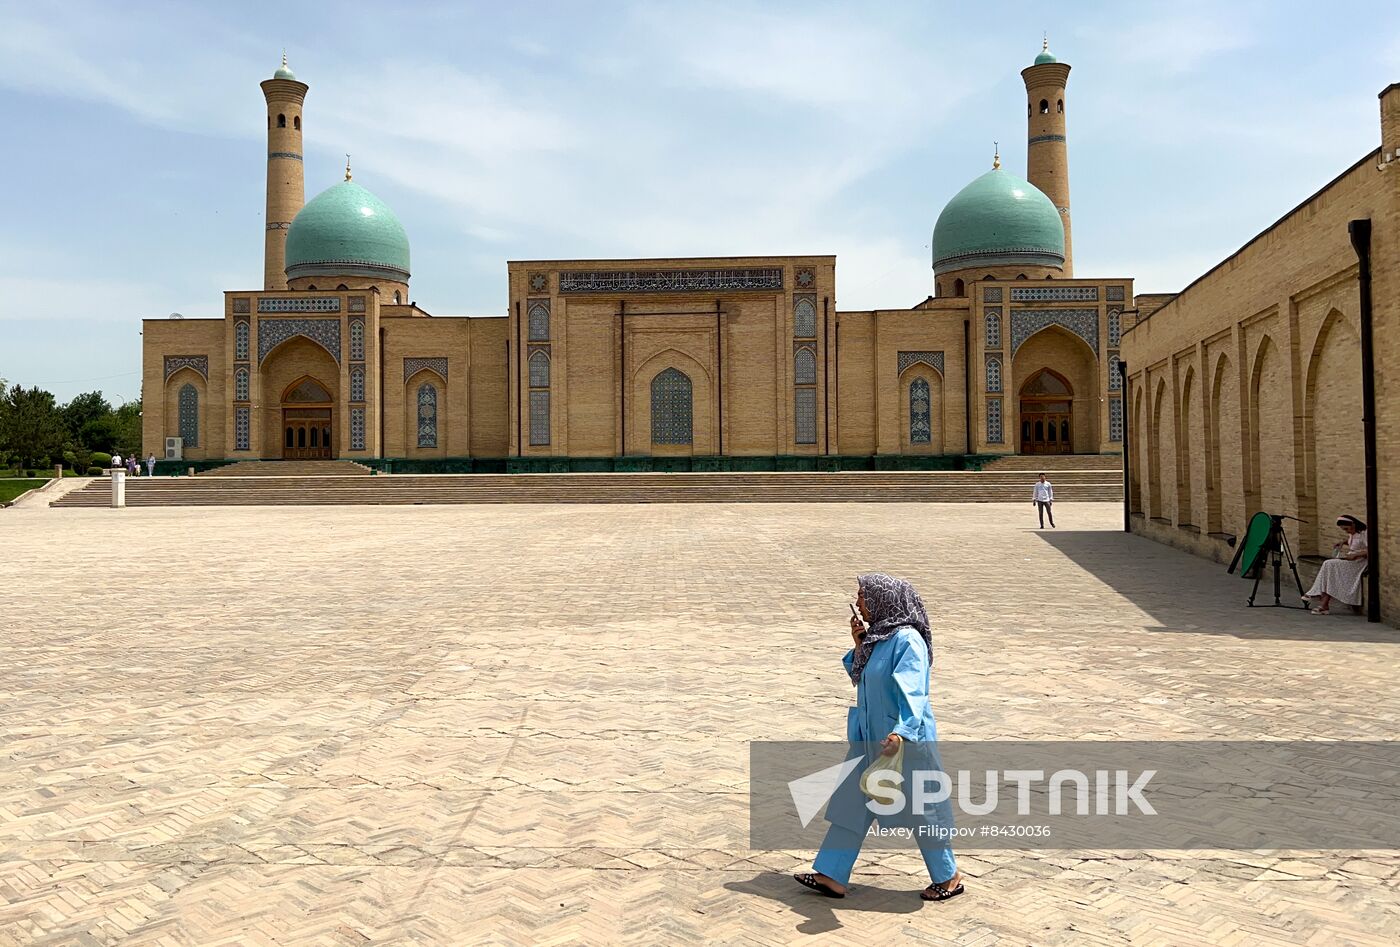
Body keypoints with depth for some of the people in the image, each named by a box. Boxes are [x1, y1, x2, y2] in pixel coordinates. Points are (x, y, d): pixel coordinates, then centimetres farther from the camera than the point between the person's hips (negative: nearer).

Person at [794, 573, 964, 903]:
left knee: (919, 808, 7)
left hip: (903, 739, -9)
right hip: (870, 737, 9)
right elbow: (861, 679, 15)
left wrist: (901, 731, -45)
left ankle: (949, 877, 26)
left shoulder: (907, 640, -21)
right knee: (852, 802, 10)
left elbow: (912, 691, -32)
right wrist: (859, 646, 0)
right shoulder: (877, 635, 6)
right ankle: (832, 876, 17)